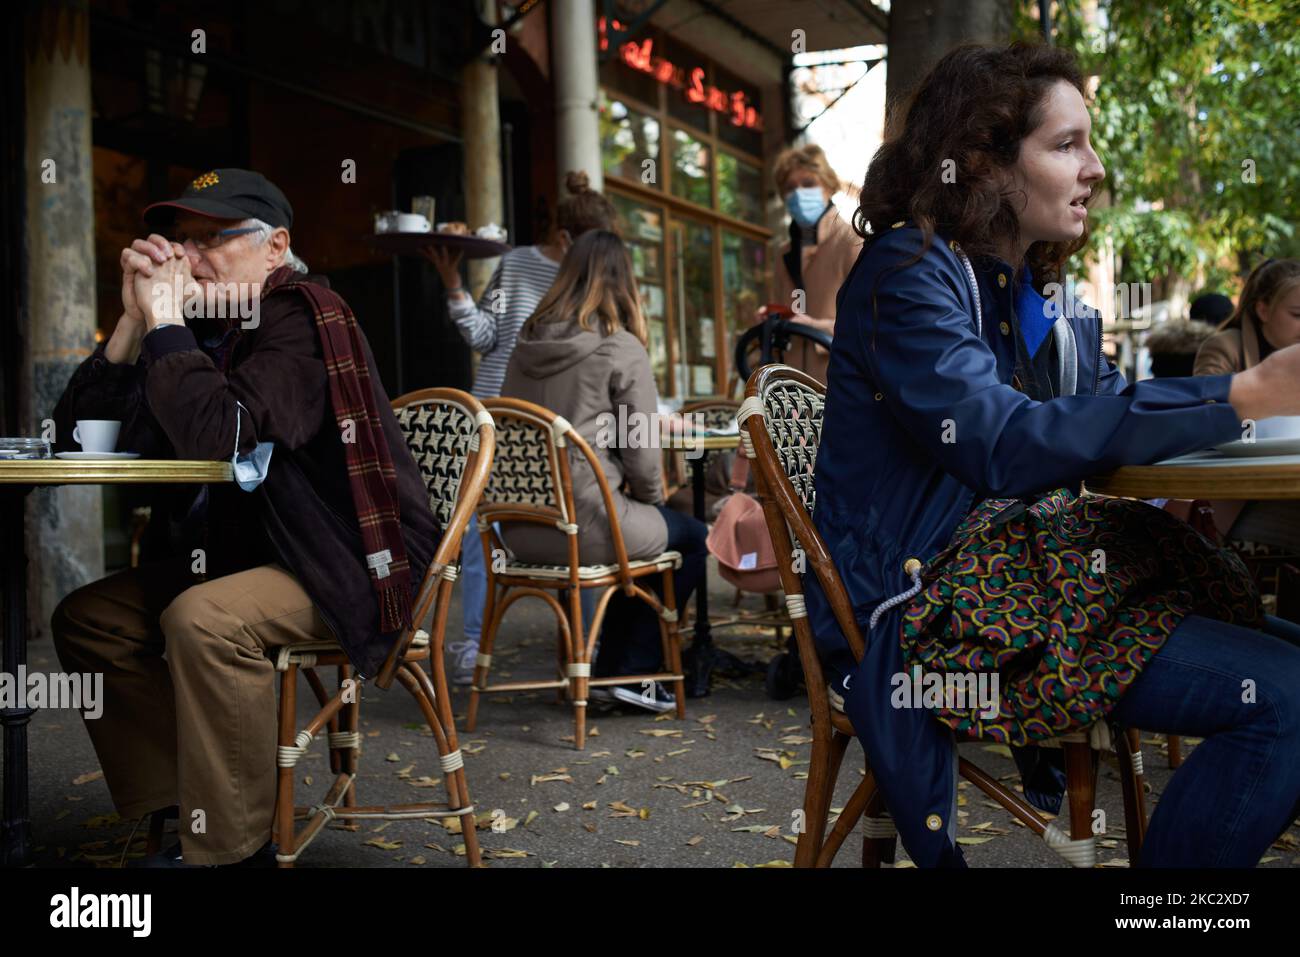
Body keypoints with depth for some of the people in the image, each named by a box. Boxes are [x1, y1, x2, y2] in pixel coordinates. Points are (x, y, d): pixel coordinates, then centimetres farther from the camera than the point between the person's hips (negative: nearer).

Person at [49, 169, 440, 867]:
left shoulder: (303, 315, -14)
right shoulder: (203, 324, 7)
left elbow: (217, 436, -30)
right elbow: (79, 434, 4)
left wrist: (166, 322, -18)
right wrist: (135, 319, -6)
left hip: (352, 562, -9)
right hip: (250, 550, 9)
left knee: (203, 620, -31)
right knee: (86, 618, 3)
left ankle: (226, 847, -14)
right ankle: (179, 809, 5)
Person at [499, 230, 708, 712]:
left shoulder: (527, 344, 9)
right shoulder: (621, 349, -10)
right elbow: (641, 449, -10)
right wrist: (654, 500, 11)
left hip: (519, 527, 7)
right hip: (583, 523, -7)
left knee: (648, 529, 31)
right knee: (696, 538, 17)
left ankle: (609, 671, 32)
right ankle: (633, 672, 17)